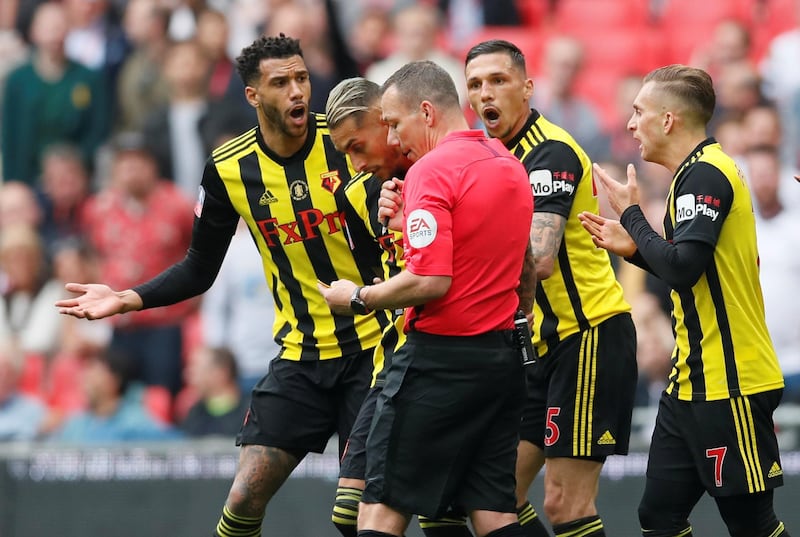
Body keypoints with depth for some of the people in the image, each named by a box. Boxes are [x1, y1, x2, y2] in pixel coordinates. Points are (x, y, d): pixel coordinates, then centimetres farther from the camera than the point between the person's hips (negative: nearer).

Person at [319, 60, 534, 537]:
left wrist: (358, 298, -7)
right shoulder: (508, 165, 12)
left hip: (442, 358, -8)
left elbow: (430, 282, -20)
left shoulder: (433, 170, -13)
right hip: (501, 352, 8)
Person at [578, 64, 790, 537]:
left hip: (728, 384, -10)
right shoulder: (698, 173, 15)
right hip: (693, 382, 10)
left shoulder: (705, 174, -15)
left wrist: (632, 215, -11)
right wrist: (633, 248, 11)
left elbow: (682, 267, -26)